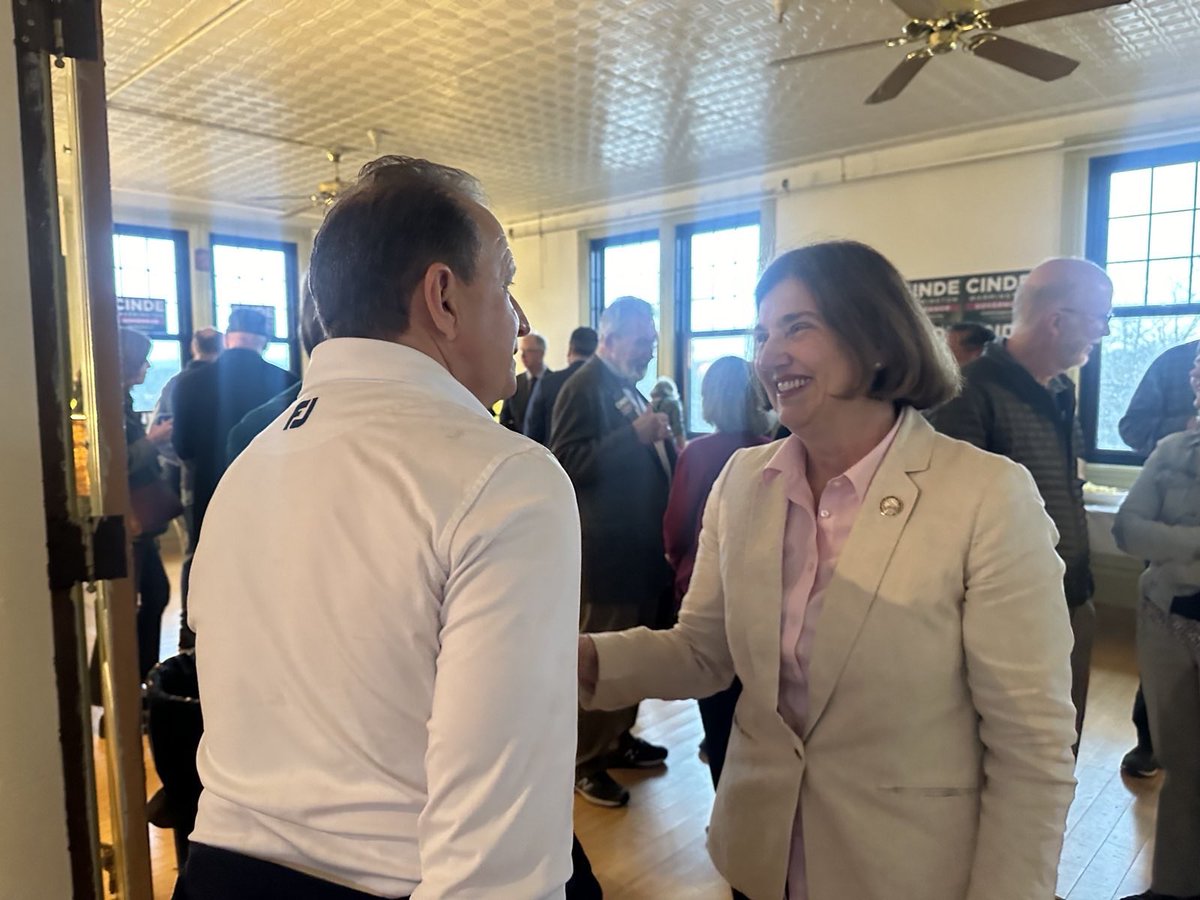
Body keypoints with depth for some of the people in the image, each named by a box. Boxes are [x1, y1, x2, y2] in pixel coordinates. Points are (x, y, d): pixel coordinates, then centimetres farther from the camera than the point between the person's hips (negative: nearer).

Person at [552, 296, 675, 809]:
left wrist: (662, 440, 5)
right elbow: (565, 463, -23)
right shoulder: (586, 387, -13)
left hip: (642, 548, 10)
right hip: (607, 550, -9)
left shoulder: (629, 388, 16)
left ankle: (617, 739, 36)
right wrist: (635, 435, -28)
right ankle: (585, 761, 18)